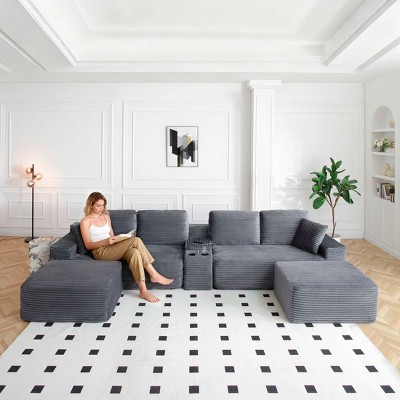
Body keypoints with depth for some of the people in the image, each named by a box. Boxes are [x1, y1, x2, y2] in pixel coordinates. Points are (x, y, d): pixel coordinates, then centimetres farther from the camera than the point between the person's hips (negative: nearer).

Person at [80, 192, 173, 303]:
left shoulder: (106, 216, 19)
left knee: (134, 252, -30)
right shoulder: (85, 221, 0)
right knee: (135, 240, -28)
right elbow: (88, 245, -6)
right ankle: (154, 275, -23)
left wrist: (117, 239, -2)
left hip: (112, 248, 6)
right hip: (100, 252, -6)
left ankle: (143, 291, -31)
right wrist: (106, 241, -21)